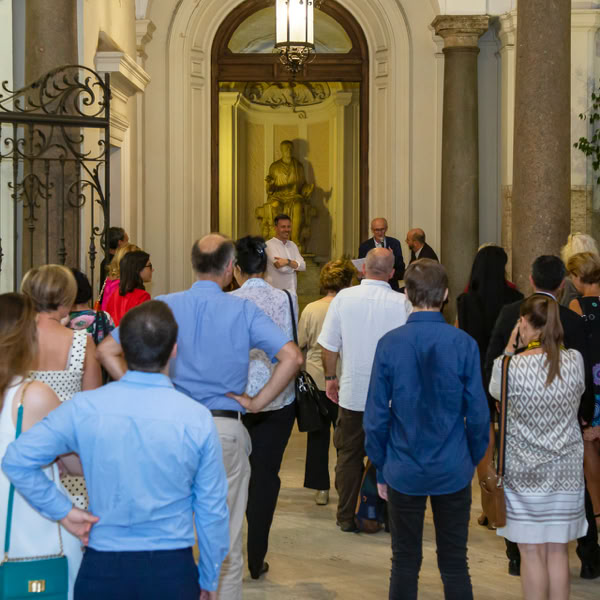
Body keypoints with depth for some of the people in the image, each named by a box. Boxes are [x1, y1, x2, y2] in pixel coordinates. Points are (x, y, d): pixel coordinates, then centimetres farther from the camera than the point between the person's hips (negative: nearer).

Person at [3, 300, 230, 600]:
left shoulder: (85, 409, -8)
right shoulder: (197, 418, -9)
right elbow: (212, 507, -3)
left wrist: (62, 511, -1)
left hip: (102, 568, 1)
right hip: (173, 570, 0)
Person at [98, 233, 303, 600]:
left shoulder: (166, 306, 1)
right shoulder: (243, 311, -4)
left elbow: (107, 351, -3)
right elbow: (292, 357, -13)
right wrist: (257, 401, -6)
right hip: (226, 429, -2)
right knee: (226, 539, 8)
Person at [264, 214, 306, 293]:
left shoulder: (292, 245, 14)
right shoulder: (269, 245, -8)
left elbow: (303, 266, 1)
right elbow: (282, 268, -17)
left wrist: (288, 262, -17)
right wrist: (295, 264, 1)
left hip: (292, 292, 6)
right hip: (275, 292, -6)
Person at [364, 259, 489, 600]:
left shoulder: (390, 344, -9)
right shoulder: (464, 344, -10)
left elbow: (376, 415, -5)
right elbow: (478, 414, -6)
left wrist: (381, 468, 7)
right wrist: (474, 459, 10)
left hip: (404, 472, 0)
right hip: (454, 471, 0)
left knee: (405, 563, 12)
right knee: (455, 565, 10)